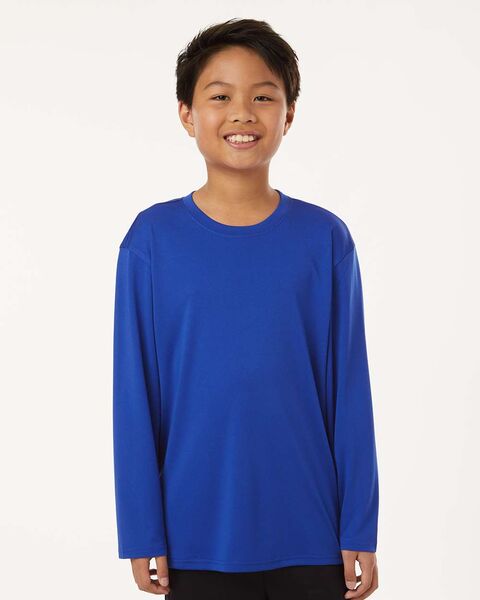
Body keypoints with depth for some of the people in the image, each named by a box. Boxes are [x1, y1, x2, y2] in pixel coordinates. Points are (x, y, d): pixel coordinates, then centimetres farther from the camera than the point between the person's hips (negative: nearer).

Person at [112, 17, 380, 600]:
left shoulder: (325, 238, -2)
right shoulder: (152, 238, -4)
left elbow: (348, 390, 0)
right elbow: (135, 394, -2)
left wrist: (360, 531, -1)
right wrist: (142, 532, -3)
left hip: (309, 536, 1)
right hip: (200, 531, 0)